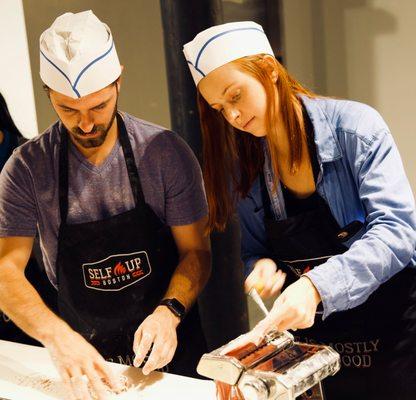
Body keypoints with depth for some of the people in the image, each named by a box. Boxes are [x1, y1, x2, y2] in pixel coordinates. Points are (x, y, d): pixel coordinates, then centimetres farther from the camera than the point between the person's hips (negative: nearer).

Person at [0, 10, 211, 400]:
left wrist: (169, 312, -23)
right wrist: (57, 337, -26)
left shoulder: (166, 152, -10)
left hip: (167, 342, -1)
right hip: (81, 349, 1)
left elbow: (195, 251, -4)